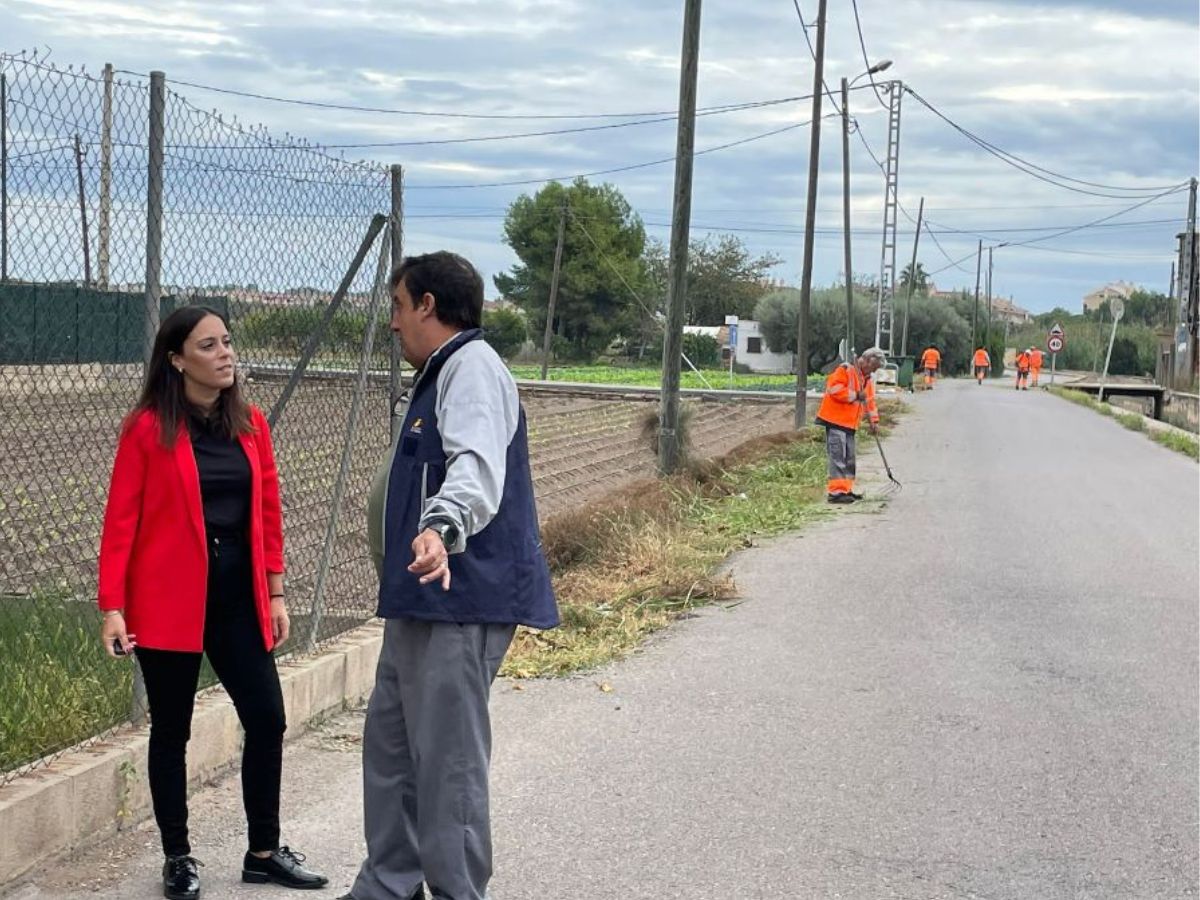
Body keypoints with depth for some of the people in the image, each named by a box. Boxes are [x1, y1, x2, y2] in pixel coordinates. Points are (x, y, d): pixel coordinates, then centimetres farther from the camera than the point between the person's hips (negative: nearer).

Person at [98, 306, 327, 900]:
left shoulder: (251, 424, 6)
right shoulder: (147, 428, -7)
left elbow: (269, 511, 10)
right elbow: (120, 521, -8)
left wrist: (275, 593, 8)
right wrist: (112, 606, -13)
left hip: (237, 596, 5)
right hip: (168, 600, -4)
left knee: (267, 719, 4)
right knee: (171, 729, 7)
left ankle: (263, 852, 19)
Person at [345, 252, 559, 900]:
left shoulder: (472, 368, -15)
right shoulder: (439, 375, 21)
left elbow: (477, 465, -34)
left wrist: (442, 528, -51)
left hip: (460, 599, -11)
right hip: (423, 600, 11)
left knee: (447, 756, -7)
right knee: (390, 739, 17)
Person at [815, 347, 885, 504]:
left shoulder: (868, 380, 18)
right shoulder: (845, 370, -11)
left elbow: (870, 401, 24)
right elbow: (833, 388, -22)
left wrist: (873, 421, 12)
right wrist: (856, 395, -20)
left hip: (850, 424, 9)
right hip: (835, 420, -9)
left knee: (849, 458, 12)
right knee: (838, 456, -13)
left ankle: (846, 489, 20)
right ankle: (836, 491, -15)